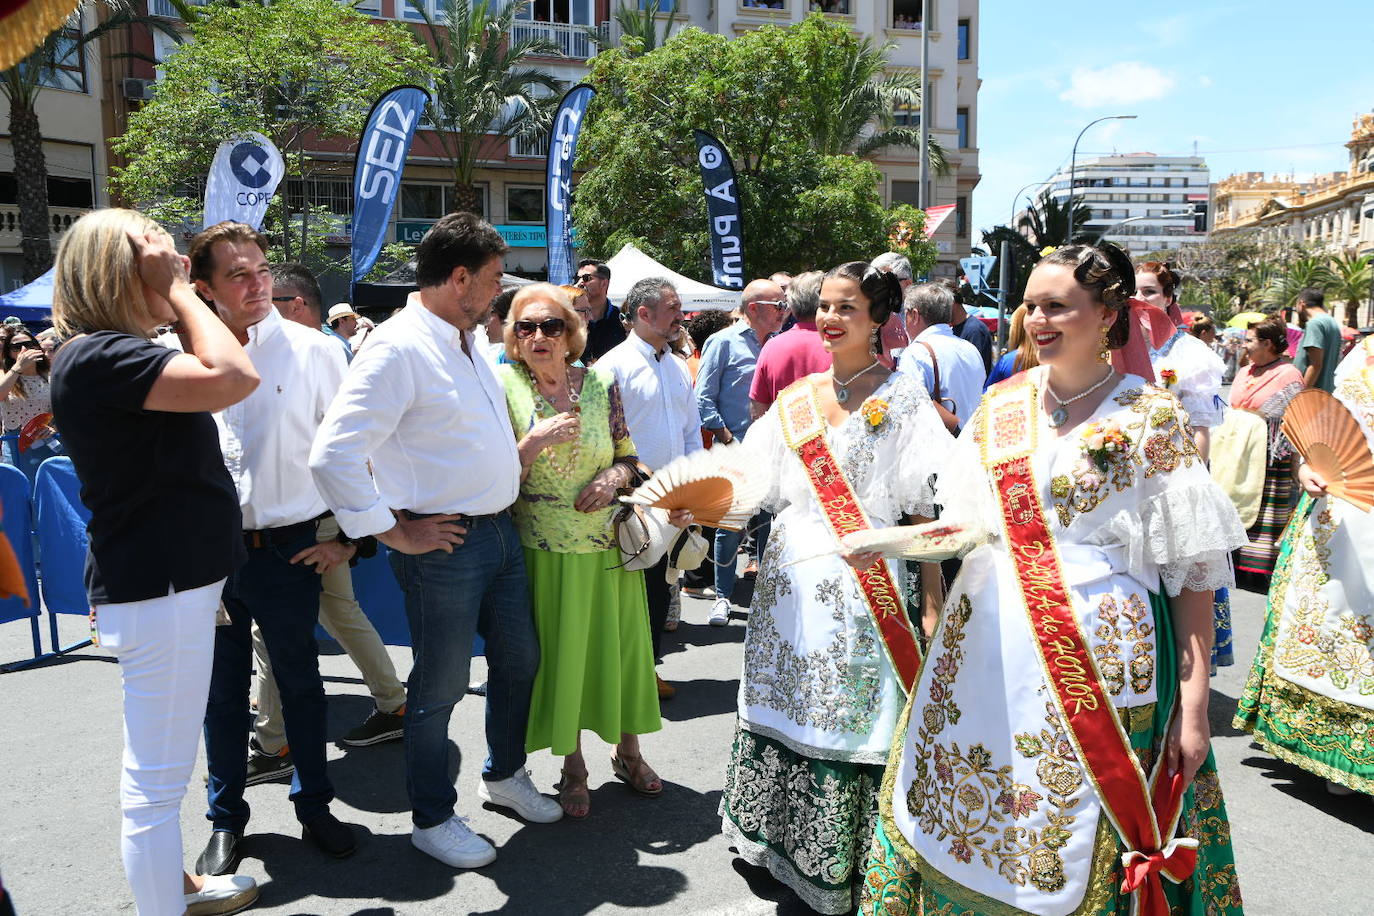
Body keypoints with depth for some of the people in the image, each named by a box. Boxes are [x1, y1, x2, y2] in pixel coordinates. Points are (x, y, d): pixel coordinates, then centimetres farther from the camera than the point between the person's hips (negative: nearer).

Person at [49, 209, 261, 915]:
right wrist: (177, 288, -20)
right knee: (157, 777, 1)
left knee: (159, 768, 25)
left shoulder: (114, 354, 12)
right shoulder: (98, 357, -20)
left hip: (170, 578, 11)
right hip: (158, 589, -11)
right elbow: (234, 378, -30)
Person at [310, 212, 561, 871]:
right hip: (445, 545, -9)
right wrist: (394, 533, -19)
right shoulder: (397, 347, -18)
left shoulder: (470, 341, 11)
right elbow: (333, 455, -25)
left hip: (501, 531, 9)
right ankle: (432, 818, 27)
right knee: (439, 687, 7)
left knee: (518, 660, 20)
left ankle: (504, 774, 43)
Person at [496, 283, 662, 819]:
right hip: (545, 547, -2)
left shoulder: (601, 384, 1)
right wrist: (535, 441, -23)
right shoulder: (505, 387, -6)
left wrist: (614, 477, -12)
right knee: (559, 650, 8)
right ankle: (573, 765, 28)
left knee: (618, 643, 12)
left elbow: (629, 456, 9)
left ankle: (627, 750, 35)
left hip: (608, 539, 2)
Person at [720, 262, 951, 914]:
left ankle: (846, 863, 19)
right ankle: (780, 839, 32)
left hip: (863, 582, -5)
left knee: (852, 717, 0)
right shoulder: (796, 399, 10)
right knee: (786, 710, 13)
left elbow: (926, 505, -8)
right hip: (790, 581, 5)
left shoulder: (901, 396, -4)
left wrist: (932, 599, -16)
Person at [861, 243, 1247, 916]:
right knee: (962, 820, 10)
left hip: (1099, 654, -4)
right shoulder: (1000, 406, 8)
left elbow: (1193, 569, -5)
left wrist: (1194, 704, -9)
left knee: (1080, 849, 4)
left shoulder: (1152, 417, -4)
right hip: (987, 649, 4)